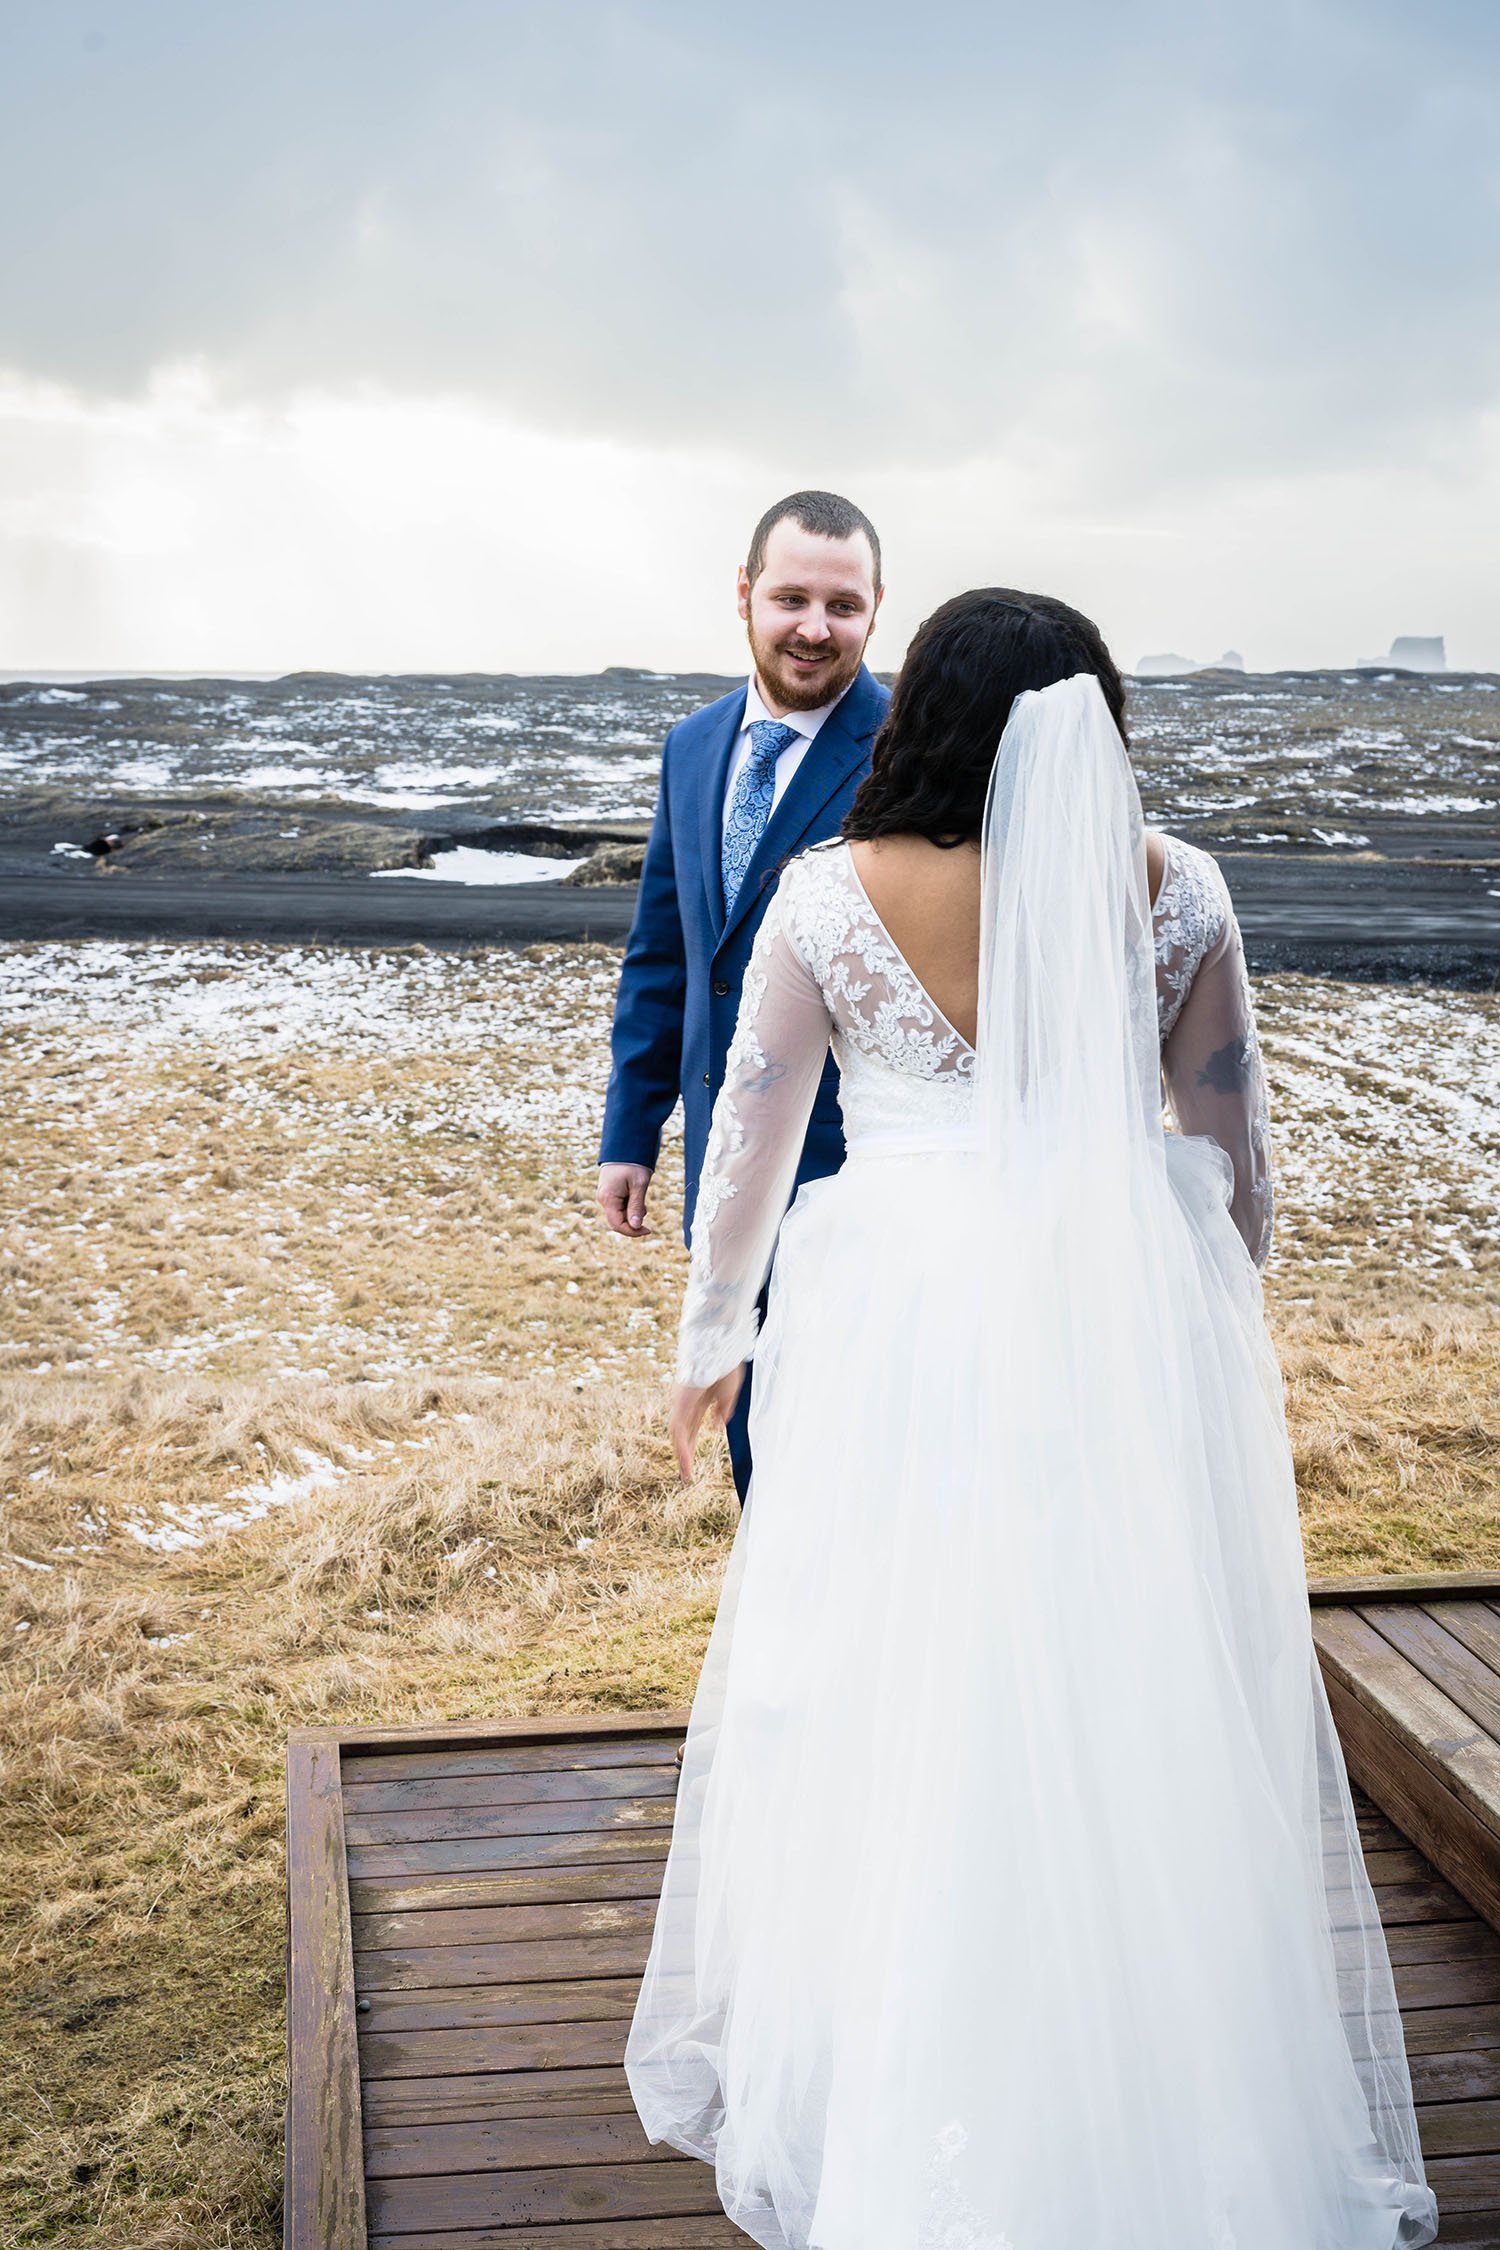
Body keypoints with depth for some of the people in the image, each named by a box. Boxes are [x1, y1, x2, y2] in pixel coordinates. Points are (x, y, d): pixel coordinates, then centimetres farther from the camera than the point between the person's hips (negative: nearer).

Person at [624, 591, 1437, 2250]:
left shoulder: (832, 895, -6)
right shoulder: (1171, 888, -2)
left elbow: (750, 1135, 2)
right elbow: (1231, 1142, 4)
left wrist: (712, 1340, 15)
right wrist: (1210, 1320, 20)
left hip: (903, 1323, -1)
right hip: (1130, 1312, 2)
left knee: (887, 1706, 12)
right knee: (1148, 1710, 14)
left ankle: (868, 2104, 28)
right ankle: (1173, 2096, 30)